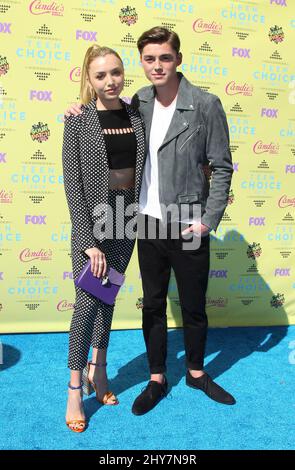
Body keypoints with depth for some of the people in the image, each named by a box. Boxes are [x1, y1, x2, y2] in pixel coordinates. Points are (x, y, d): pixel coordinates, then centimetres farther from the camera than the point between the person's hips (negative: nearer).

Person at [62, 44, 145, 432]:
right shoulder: (78, 124, -8)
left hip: (127, 218, 4)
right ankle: (75, 389, 13)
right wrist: (88, 242, -15)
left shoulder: (137, 117, 3)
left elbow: (143, 168, 10)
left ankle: (98, 368, 31)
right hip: (93, 220, -4)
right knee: (88, 301, -3)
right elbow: (73, 186, -11)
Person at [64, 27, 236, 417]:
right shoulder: (139, 103, 4)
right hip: (148, 223, 4)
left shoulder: (206, 105, -9)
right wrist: (82, 112, 1)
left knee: (194, 307, 12)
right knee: (153, 305, 13)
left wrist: (209, 221, -12)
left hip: (187, 226, -3)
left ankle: (196, 372, 36)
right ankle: (157, 379, 32)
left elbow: (222, 168, -6)